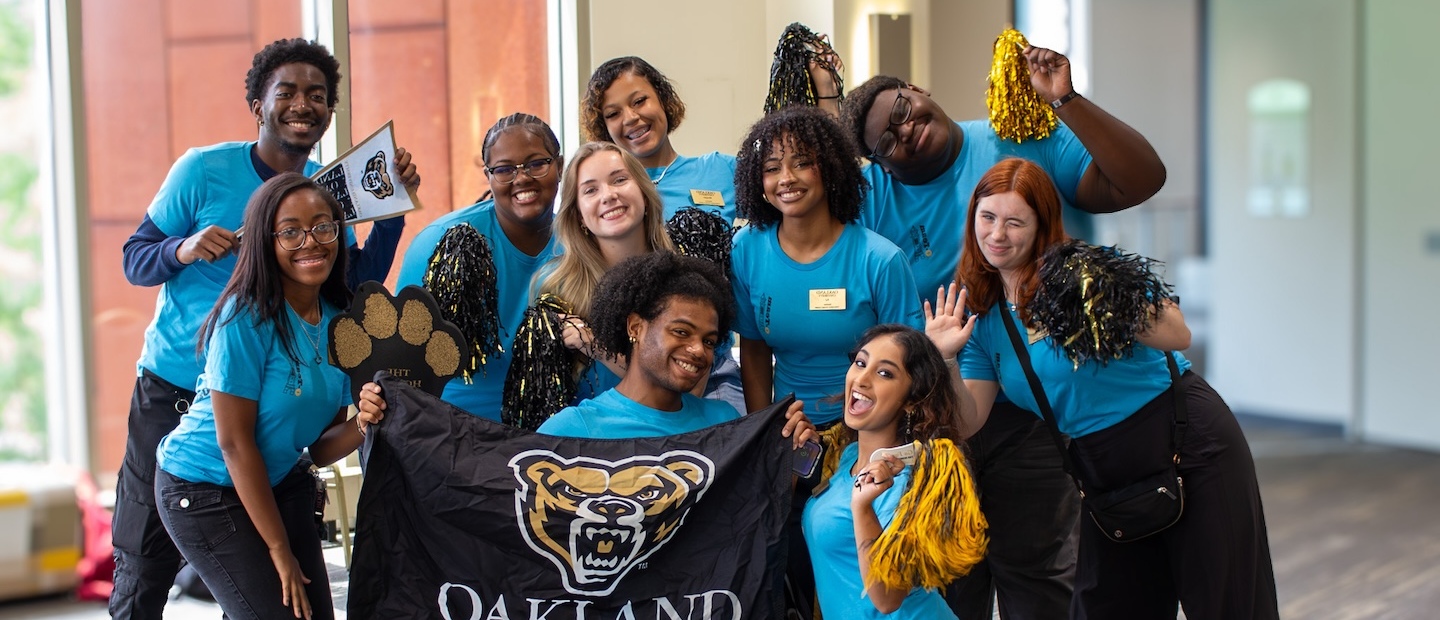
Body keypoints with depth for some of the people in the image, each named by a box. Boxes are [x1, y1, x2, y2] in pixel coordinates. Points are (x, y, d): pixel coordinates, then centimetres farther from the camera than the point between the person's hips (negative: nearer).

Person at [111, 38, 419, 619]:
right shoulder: (204, 168, -9)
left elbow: (358, 283, -4)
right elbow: (134, 260, -5)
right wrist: (184, 250, -26)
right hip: (173, 393, -3)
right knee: (143, 569, 4)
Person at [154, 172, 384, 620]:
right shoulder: (247, 318, -22)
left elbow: (319, 449, -1)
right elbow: (235, 443, -21)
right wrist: (280, 551, -16)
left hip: (280, 483, 7)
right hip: (205, 490, -7)